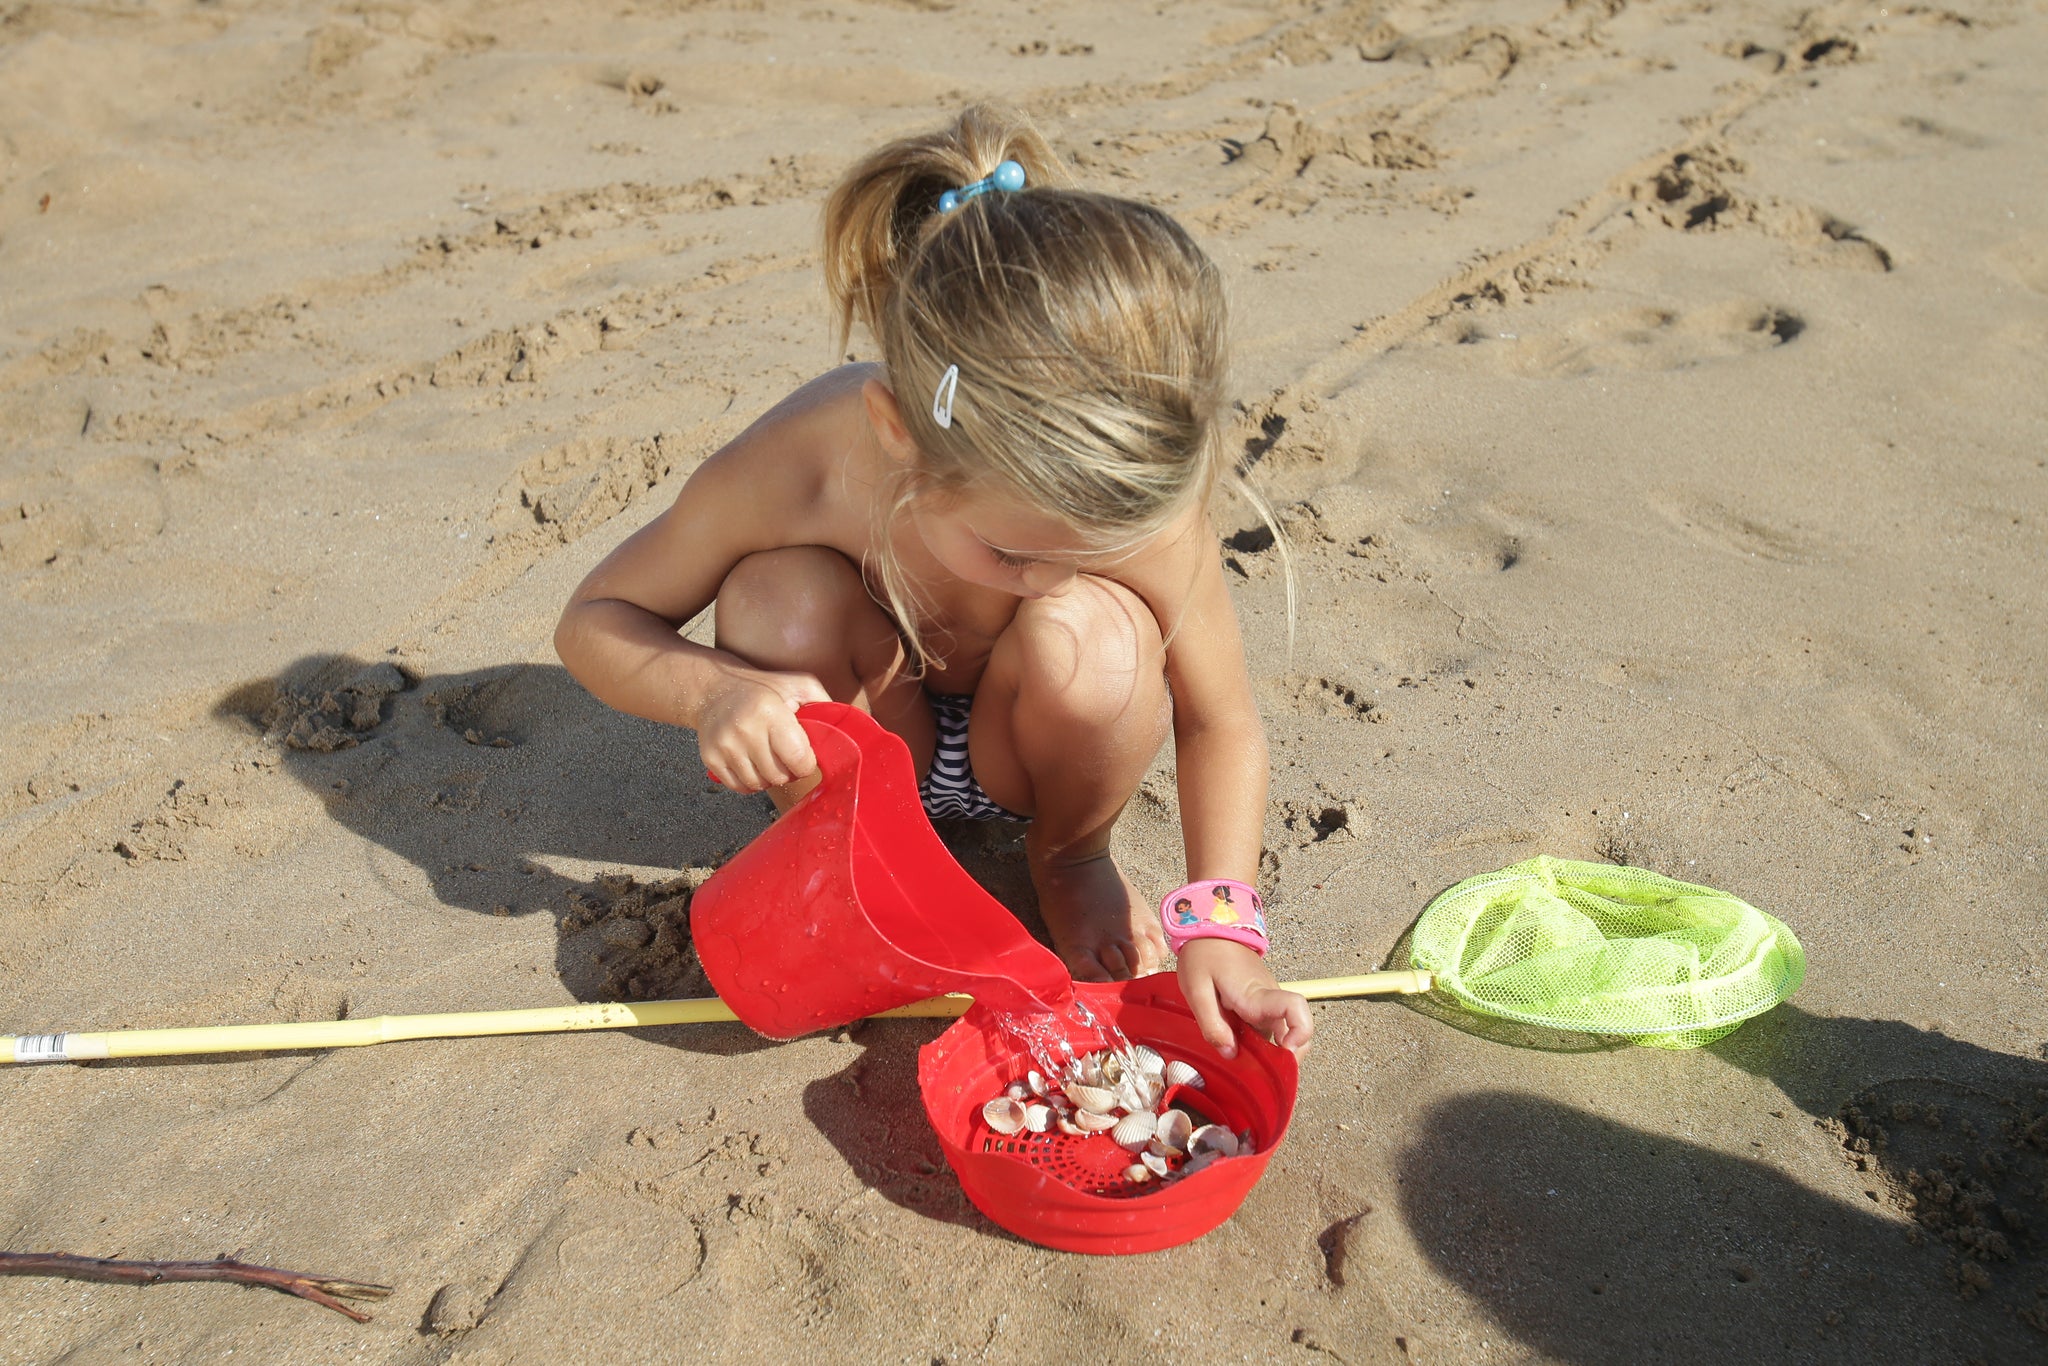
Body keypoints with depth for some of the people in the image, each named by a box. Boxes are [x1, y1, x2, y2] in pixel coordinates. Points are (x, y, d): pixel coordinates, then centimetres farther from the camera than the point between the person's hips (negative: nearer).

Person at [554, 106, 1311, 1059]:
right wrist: (712, 689, -38)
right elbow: (592, 621, -17)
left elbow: (1220, 726, -17)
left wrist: (1218, 928, -28)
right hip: (875, 734, 0)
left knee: (1091, 641, -33)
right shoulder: (799, 469, -33)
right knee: (779, 602, -31)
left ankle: (1071, 854, 2)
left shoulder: (1134, 499, -32)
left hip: (1017, 751, 1)